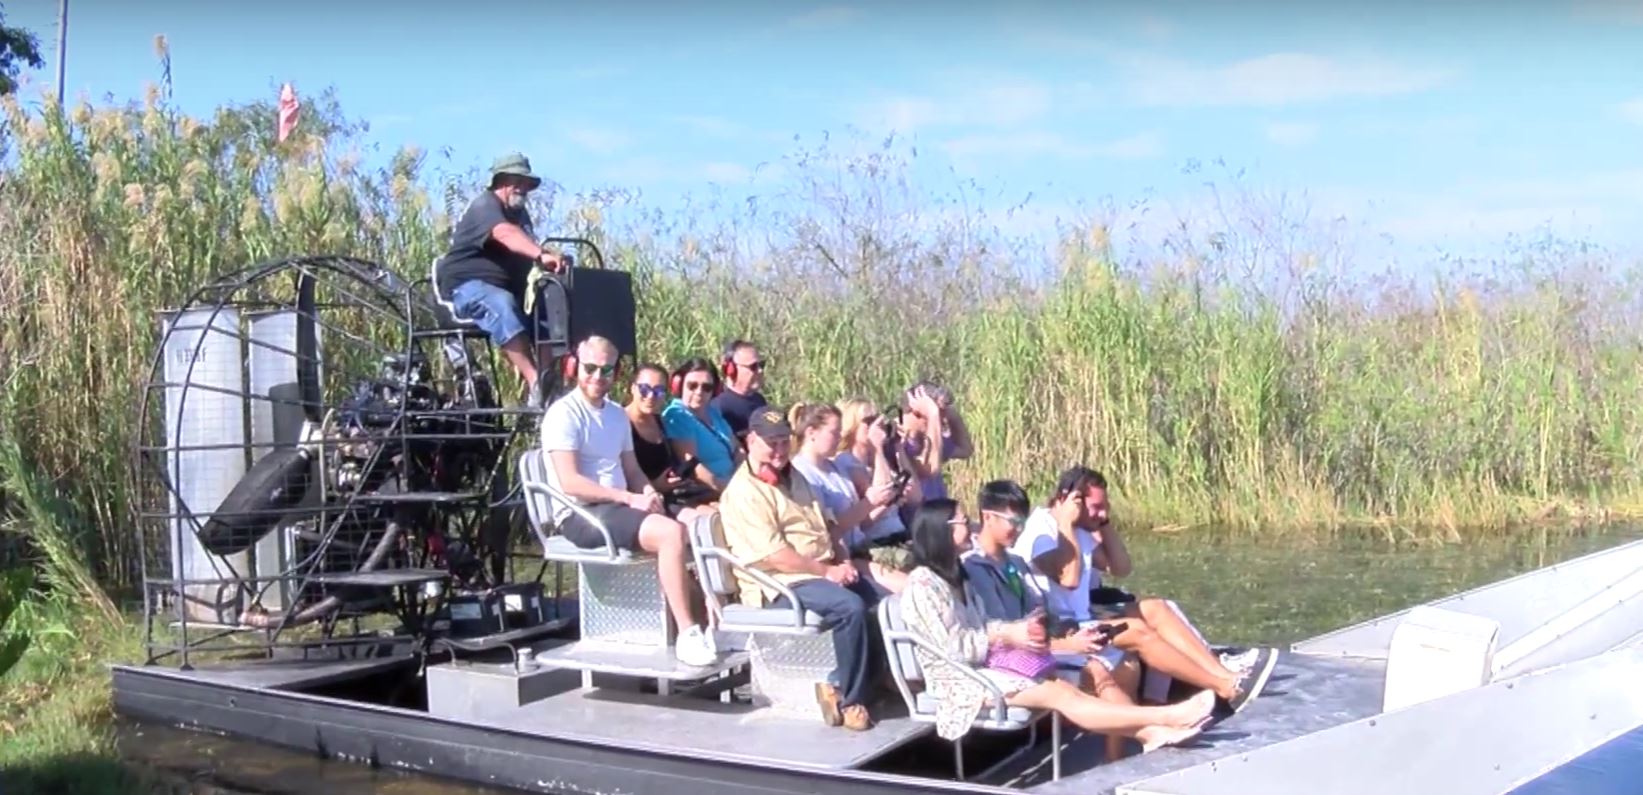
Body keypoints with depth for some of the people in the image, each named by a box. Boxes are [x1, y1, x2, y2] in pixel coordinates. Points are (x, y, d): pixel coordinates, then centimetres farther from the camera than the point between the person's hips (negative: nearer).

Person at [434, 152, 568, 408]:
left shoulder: (520, 213, 23)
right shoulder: (485, 205, -8)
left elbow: (527, 254, 15)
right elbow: (505, 234, -31)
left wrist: (550, 262, -8)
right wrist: (541, 254, -47)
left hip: (507, 290, 9)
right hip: (467, 286, -9)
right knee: (503, 306, -38)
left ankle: (551, 383, -25)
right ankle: (535, 385, -50)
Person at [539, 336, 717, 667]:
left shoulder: (617, 415, 18)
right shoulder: (564, 414, -7)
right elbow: (570, 482, -17)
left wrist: (649, 494, -3)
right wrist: (629, 498, -21)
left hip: (618, 507, 8)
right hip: (580, 514, -8)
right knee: (671, 533, -29)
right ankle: (687, 634, -24)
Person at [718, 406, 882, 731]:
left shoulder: (793, 478, 18)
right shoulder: (743, 492, -12)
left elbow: (825, 527, 22)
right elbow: (773, 556, -19)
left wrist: (843, 561, 2)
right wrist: (827, 571, -17)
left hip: (823, 573, 9)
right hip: (781, 585, -9)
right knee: (851, 607, -30)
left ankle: (838, 685, -2)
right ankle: (850, 700, -15)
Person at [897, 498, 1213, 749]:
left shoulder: (955, 576, 15)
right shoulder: (923, 584, -15)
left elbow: (978, 626, 12)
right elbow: (953, 645, -19)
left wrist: (1017, 628, -5)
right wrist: (1006, 635, -15)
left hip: (981, 667, 9)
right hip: (959, 682, -9)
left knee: (1066, 688, -10)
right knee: (1058, 694, -19)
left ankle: (1150, 733, -22)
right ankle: (1165, 717, -24)